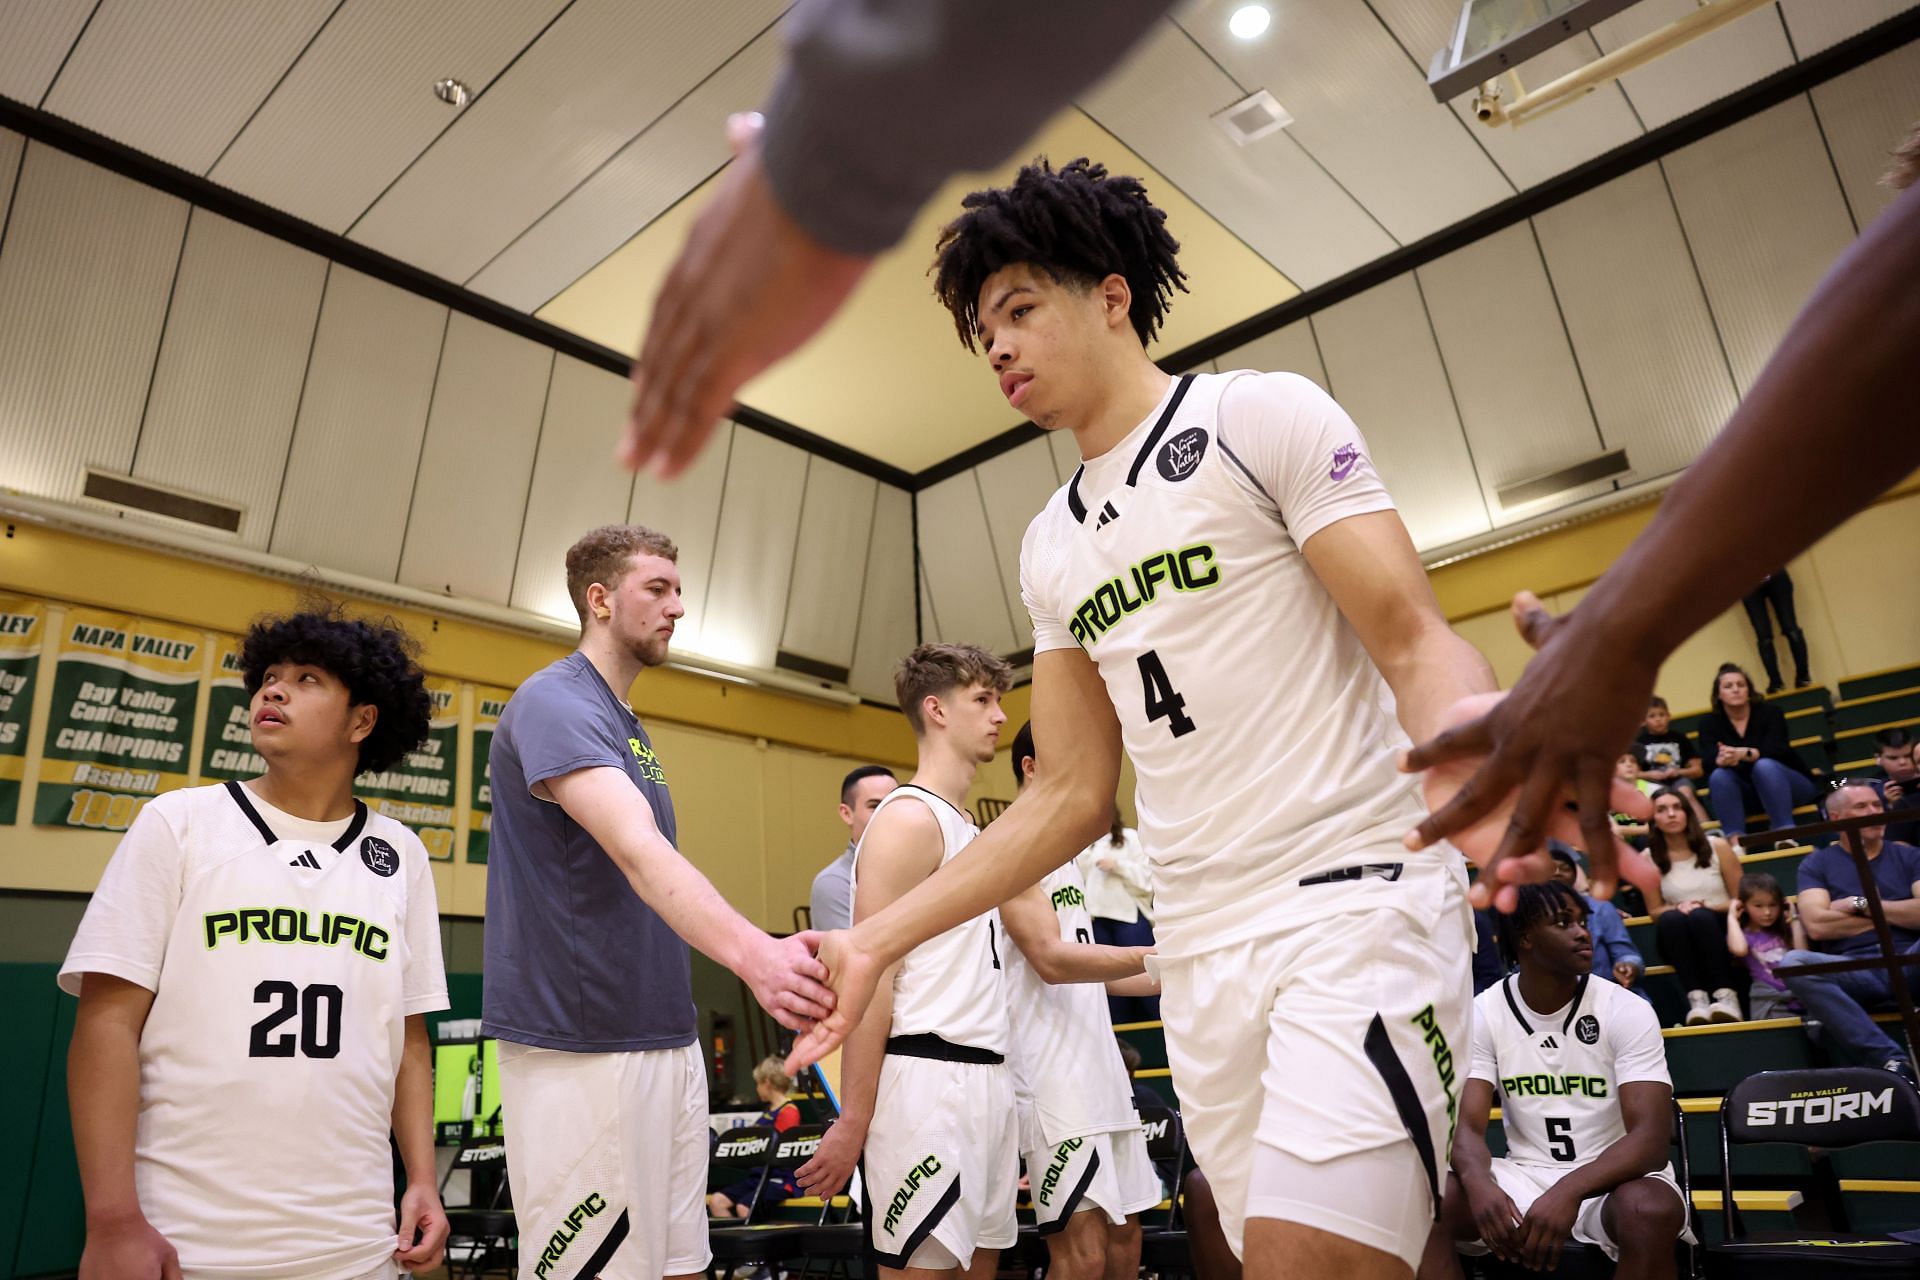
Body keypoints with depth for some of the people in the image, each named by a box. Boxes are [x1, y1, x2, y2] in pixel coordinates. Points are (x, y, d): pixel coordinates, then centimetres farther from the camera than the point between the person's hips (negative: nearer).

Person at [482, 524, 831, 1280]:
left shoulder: (627, 727, 14)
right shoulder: (555, 702, -14)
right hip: (582, 1050, -9)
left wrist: (754, 952, 11)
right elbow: (639, 850, -31)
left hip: (667, 1041, 9)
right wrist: (752, 953, -46)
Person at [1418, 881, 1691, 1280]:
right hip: (1524, 1175, 1)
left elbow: (1650, 1138, -19)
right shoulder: (1482, 1014, -6)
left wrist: (1569, 1191, -37)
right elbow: (1466, 1125, -11)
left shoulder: (1628, 1011, -10)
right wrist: (1479, 1182, -36)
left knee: (1650, 1210, -36)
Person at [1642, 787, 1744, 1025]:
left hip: (1720, 929, 0)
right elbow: (1654, 912, 7)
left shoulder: (1717, 846, 0)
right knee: (1671, 919, -34)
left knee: (1701, 917, -34)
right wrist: (1677, 908, -14)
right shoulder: (1648, 858, 0)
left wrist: (1704, 906, -13)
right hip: (1678, 936, 0)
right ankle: (1696, 998, -44)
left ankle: (1726, 996, -39)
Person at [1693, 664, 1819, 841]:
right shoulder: (1710, 723, -3)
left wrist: (1744, 754, -46)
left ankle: (1787, 837, -44)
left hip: (1789, 784, -2)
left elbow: (1776, 749, -25)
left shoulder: (1769, 711, -9)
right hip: (1746, 793, 2)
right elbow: (1708, 761, -18)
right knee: (1718, 775, -29)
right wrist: (1724, 759, -43)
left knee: (1765, 765, -34)